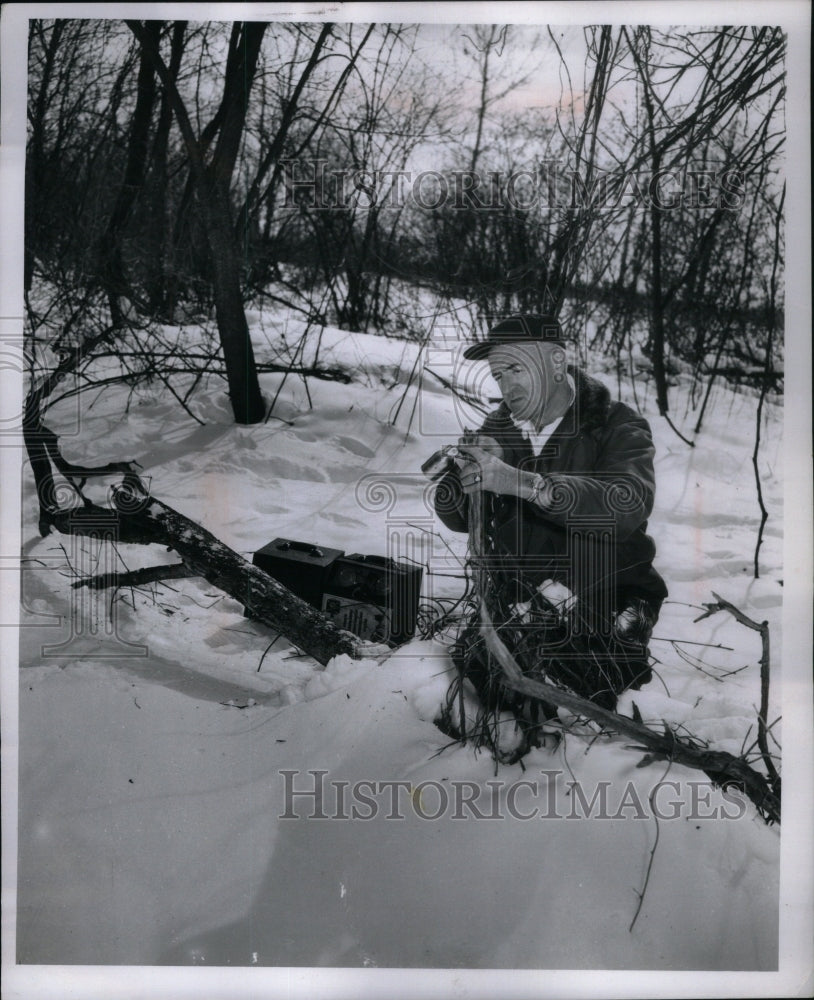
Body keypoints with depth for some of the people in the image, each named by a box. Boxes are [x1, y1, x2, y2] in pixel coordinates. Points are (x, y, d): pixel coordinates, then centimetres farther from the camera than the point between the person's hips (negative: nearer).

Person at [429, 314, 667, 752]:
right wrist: (465, 472, -19)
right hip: (516, 610, 4)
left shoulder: (617, 428, -6)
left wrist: (522, 482, -36)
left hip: (604, 609, -4)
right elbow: (455, 515, 5)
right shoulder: (498, 429, 9)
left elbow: (629, 504, -27)